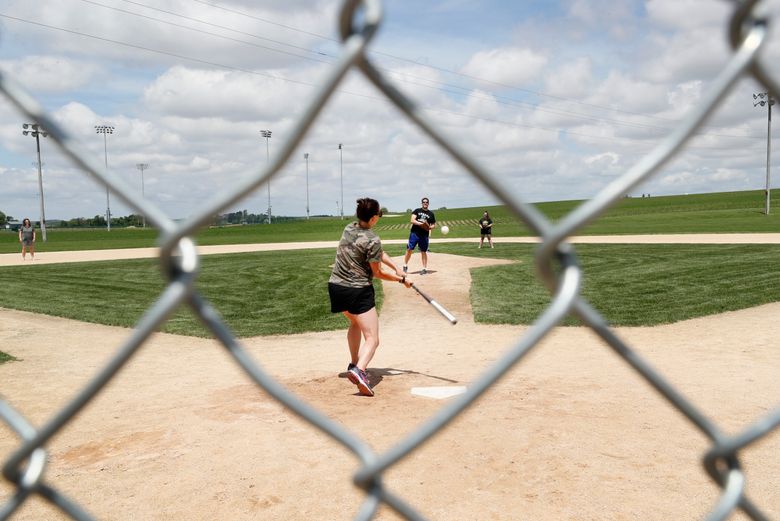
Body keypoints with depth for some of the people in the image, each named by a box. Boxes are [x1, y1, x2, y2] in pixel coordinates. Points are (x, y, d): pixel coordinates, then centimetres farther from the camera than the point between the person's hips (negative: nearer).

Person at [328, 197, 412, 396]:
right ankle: (359, 370, -32)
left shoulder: (349, 228, 5)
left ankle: (354, 364, 36)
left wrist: (396, 268, 1)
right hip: (358, 291, -8)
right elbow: (377, 273, -8)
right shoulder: (372, 240, -18)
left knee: (355, 323, 32)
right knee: (372, 339, -7)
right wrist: (402, 279, 3)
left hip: (336, 287, 8)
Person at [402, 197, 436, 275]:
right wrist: (421, 224, -20)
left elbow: (434, 225, 15)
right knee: (409, 249, -3)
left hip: (424, 235, 1)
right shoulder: (417, 211, 5)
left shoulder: (431, 214, 10)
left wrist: (430, 227, -8)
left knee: (423, 251, 5)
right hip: (414, 233, -1)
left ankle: (425, 268, 11)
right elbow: (412, 220, -7)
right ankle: (405, 266, 11)